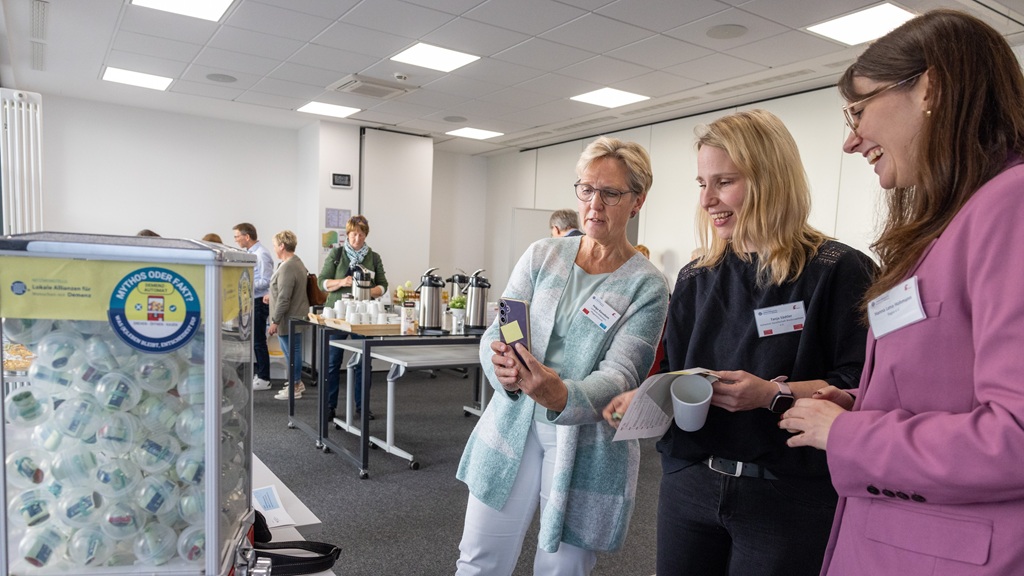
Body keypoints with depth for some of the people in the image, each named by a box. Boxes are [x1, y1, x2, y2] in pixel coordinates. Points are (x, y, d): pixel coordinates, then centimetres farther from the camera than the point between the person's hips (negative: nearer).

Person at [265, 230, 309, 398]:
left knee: (291, 351, 1)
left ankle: (294, 388, 12)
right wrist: (272, 296, 24)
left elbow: (284, 299, -23)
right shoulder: (296, 261, 10)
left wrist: (275, 321, -18)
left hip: (289, 318, -10)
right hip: (295, 316, 10)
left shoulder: (287, 267, -22)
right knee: (291, 351, 19)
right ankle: (296, 382, 31)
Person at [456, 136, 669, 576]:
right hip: (513, 426, 3)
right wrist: (503, 368, -29)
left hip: (587, 446, -2)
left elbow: (620, 375, -17)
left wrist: (561, 395, -38)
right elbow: (495, 334, -4)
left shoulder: (646, 286, -7)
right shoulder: (542, 256, 1)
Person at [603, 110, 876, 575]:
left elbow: (864, 389, -13)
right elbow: (675, 377, 10)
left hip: (789, 500, -4)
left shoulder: (838, 272, -8)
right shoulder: (695, 279, 8)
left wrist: (774, 394, -25)